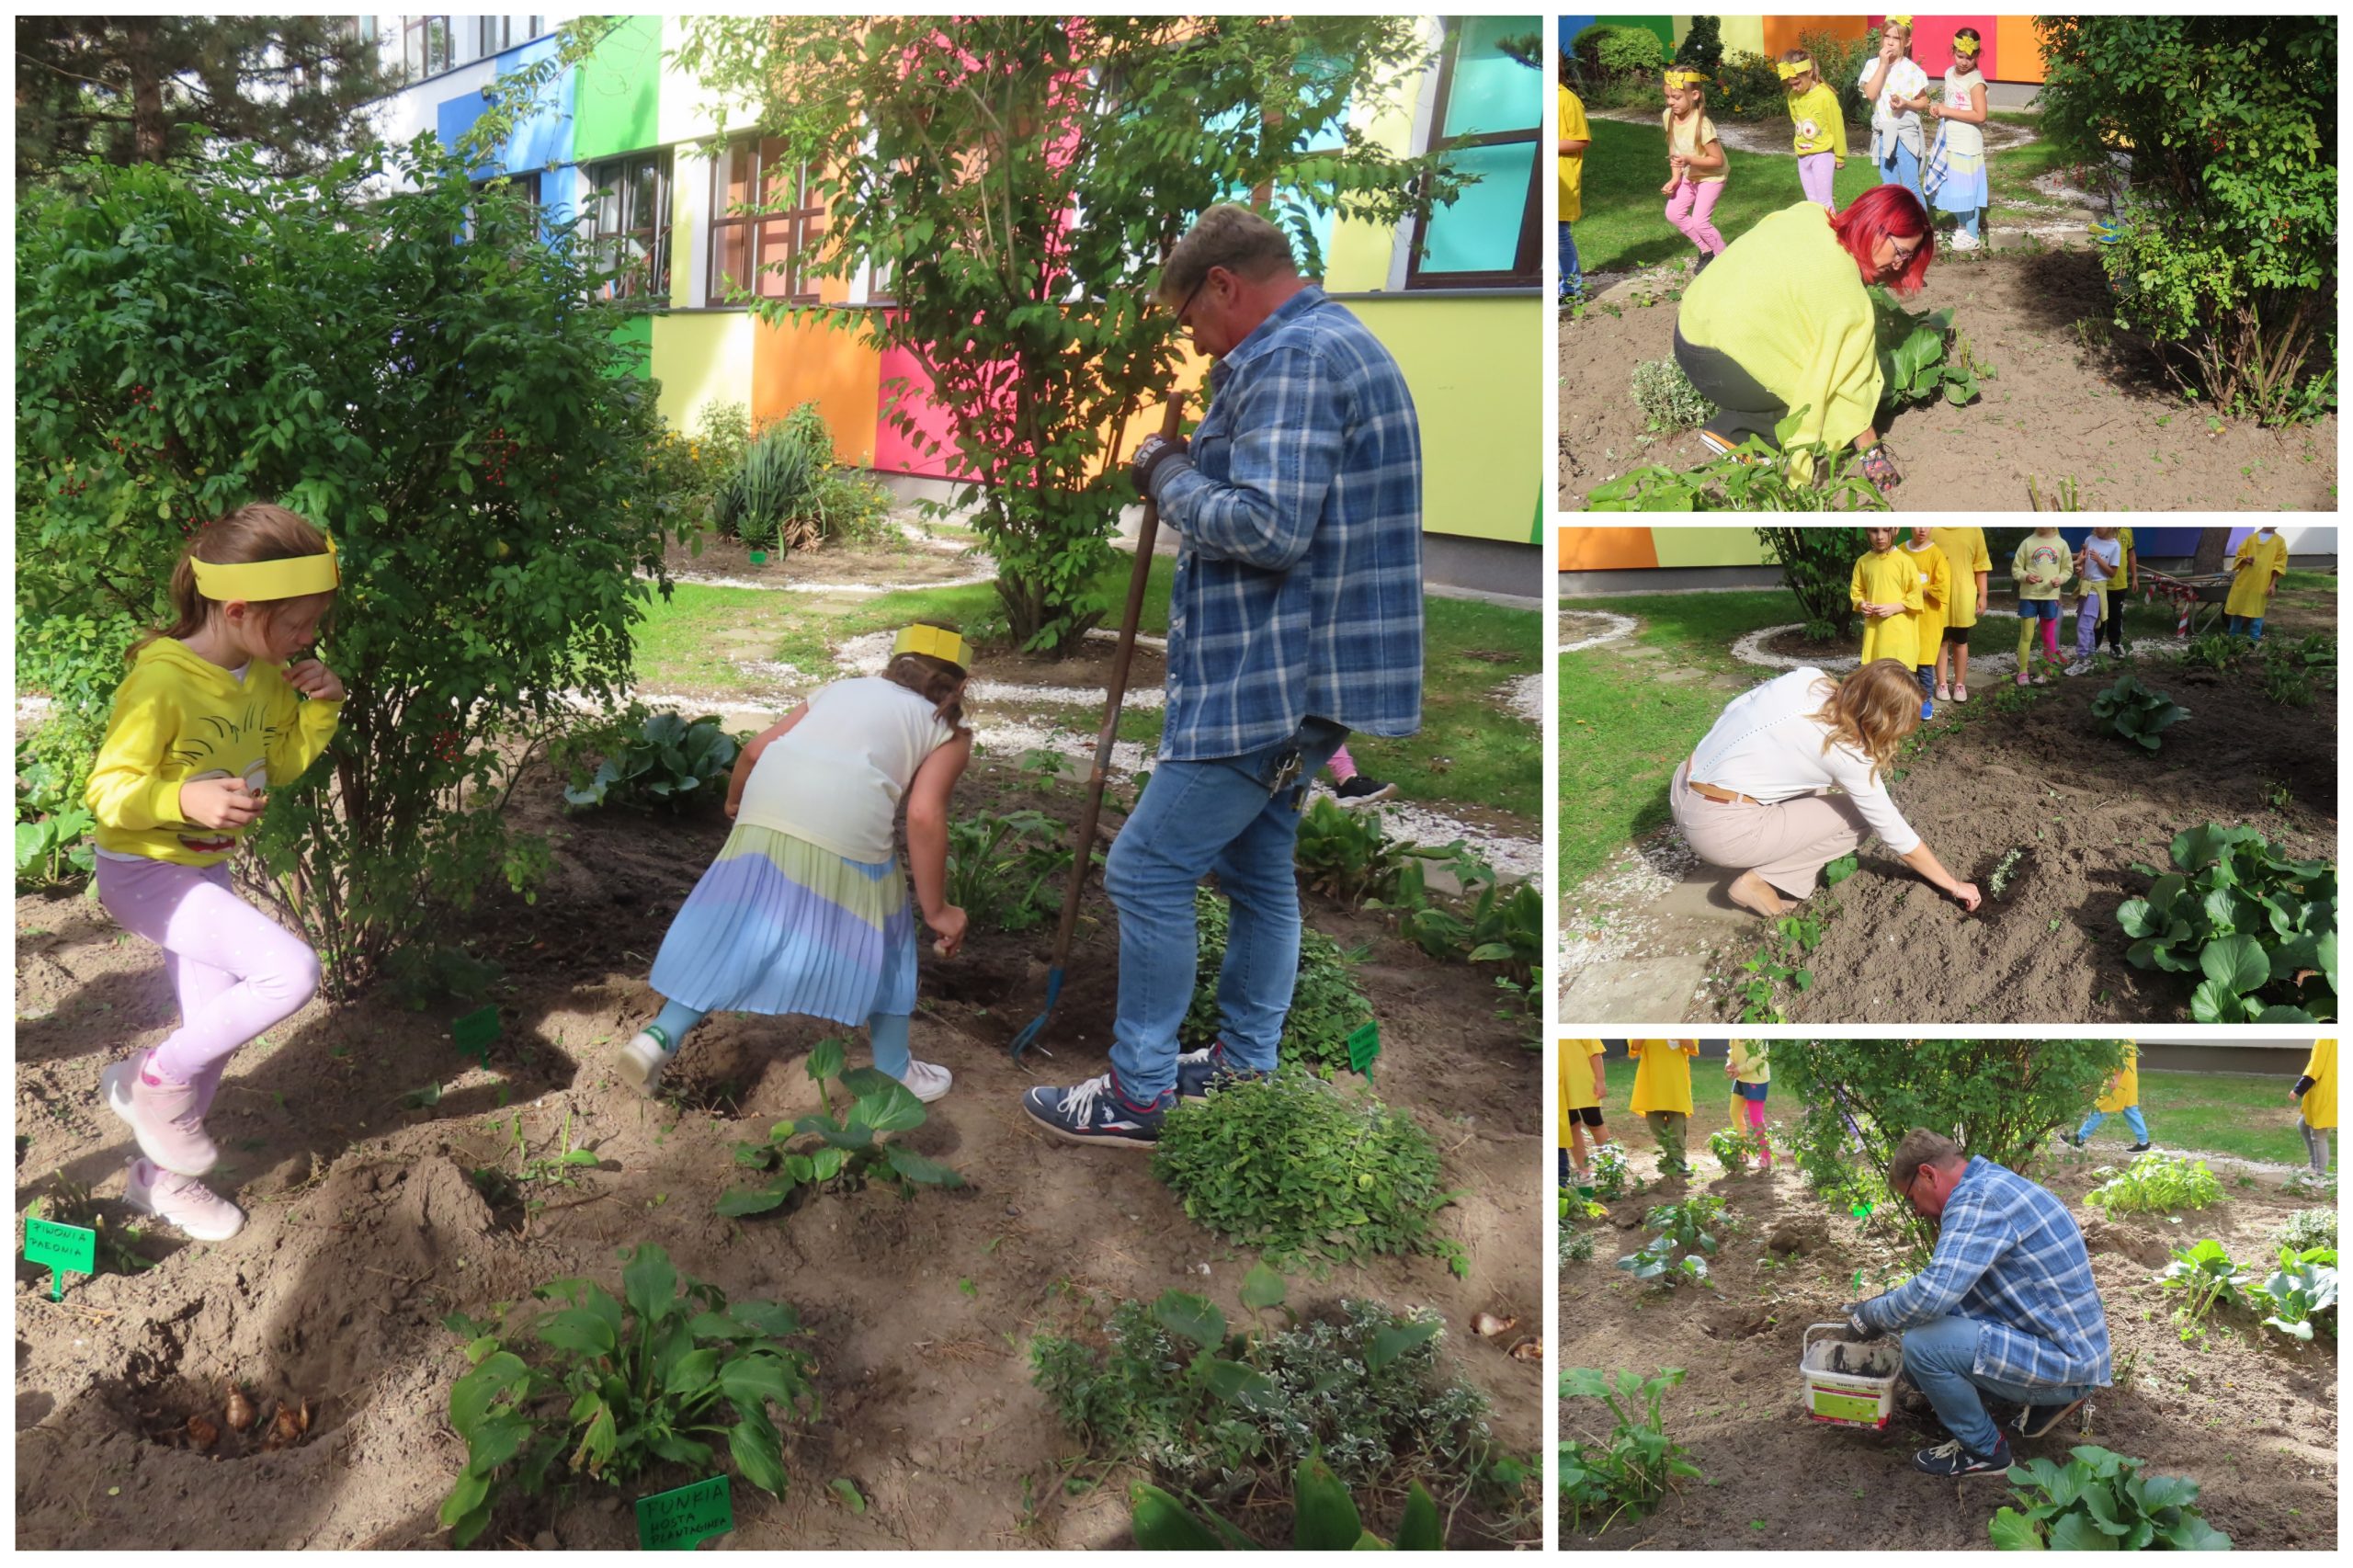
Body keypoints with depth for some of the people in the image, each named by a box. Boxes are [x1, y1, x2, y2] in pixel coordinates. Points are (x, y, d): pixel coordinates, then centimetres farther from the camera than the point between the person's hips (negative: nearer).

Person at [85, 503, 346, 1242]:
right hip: (143, 871, -8)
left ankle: (161, 1176, 39)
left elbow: (280, 765, 12)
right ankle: (154, 1079, -2)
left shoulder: (266, 676, -3)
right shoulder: (162, 682, -26)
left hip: (207, 870, 8)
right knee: (291, 970, -25)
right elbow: (107, 790, -23)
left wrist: (320, 709, -6)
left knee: (215, 1030, 16)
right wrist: (187, 798, -42)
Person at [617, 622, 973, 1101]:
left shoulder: (843, 688, 30)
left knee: (735, 930, 16)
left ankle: (663, 1034, 12)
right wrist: (937, 910, 6)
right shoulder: (948, 731, 17)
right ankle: (895, 1072, 28)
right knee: (879, 942, 16)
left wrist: (735, 801, 42)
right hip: (844, 826, -4)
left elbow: (756, 749, 22)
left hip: (767, 804, 4)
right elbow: (924, 816, -1)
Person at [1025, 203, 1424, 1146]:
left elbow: (1264, 527, -26)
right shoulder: (1345, 345, 19)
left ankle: (1139, 1094, 5)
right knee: (1256, 870, 18)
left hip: (1271, 679, -11)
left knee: (1148, 871, -4)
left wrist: (1172, 478, -10)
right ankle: (1244, 1066, 28)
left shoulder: (1291, 359, -16)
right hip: (1297, 675, 11)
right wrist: (1190, 471, 11)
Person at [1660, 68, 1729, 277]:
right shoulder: (1668, 116, -11)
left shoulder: (1702, 125, -31)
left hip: (1711, 176, -7)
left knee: (1699, 220, -13)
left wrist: (1689, 160, -38)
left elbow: (1717, 160, -26)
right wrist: (1675, 178, -6)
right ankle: (1707, 251, 19)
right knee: (1673, 213, 2)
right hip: (1689, 175, 7)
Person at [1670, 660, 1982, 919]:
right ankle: (1760, 881, -2)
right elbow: (1895, 833, -5)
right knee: (1859, 817, 3)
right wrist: (1953, 885, 7)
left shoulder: (1807, 678, -1)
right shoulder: (1848, 756, -15)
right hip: (1720, 830, -7)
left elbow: (1732, 709, 8)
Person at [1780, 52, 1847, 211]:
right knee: (1812, 202, 12)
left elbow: (1837, 127, -10)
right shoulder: (1793, 96, -2)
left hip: (1823, 154, -6)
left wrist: (1839, 156, -3)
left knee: (1824, 201, -8)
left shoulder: (1825, 96, -18)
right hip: (1803, 155, 6)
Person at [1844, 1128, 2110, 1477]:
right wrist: (1884, 1304, 17)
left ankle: (1984, 1450, 1)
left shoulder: (1980, 1198, -21)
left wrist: (1874, 1315, -12)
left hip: (2063, 1361, -10)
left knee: (1922, 1344, -21)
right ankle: (2047, 1398, 16)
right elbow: (1948, 1283, 21)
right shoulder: (1992, 1183, 10)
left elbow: (1932, 1294, -30)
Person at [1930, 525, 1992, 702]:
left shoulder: (1974, 530, -1)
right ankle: (1941, 684, 19)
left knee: (1960, 642, 11)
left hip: (1963, 598, 1)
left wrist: (1982, 595, 2)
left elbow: (1980, 565, 3)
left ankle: (1960, 684, 20)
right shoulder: (1932, 529, -3)